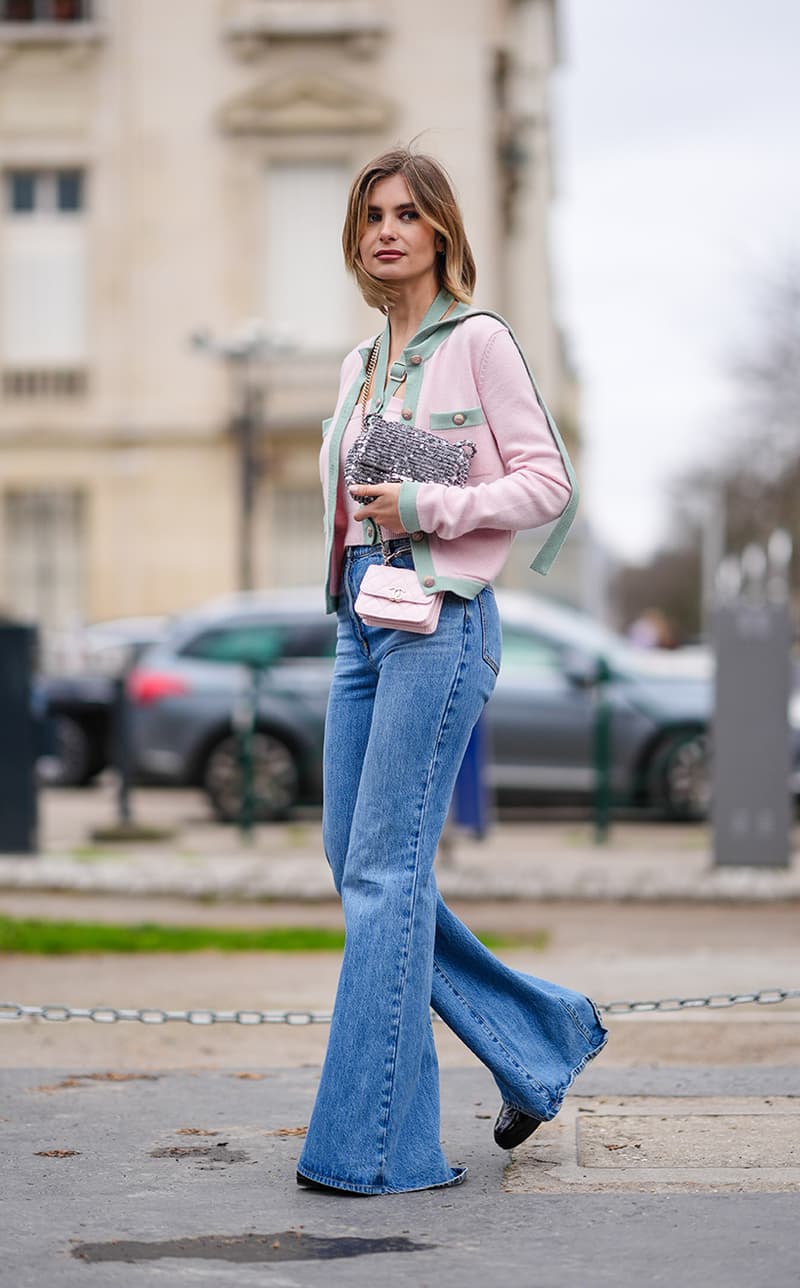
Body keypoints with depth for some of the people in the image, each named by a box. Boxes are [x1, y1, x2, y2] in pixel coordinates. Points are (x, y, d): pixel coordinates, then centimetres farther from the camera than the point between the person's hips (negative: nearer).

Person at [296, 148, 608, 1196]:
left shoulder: (478, 340, -3)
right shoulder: (362, 363, 19)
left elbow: (548, 481, -8)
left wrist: (428, 509, -15)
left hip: (440, 620, -8)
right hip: (363, 619, 8)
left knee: (386, 870, -10)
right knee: (353, 862, 8)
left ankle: (377, 1143, -4)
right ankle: (544, 1039, 21)